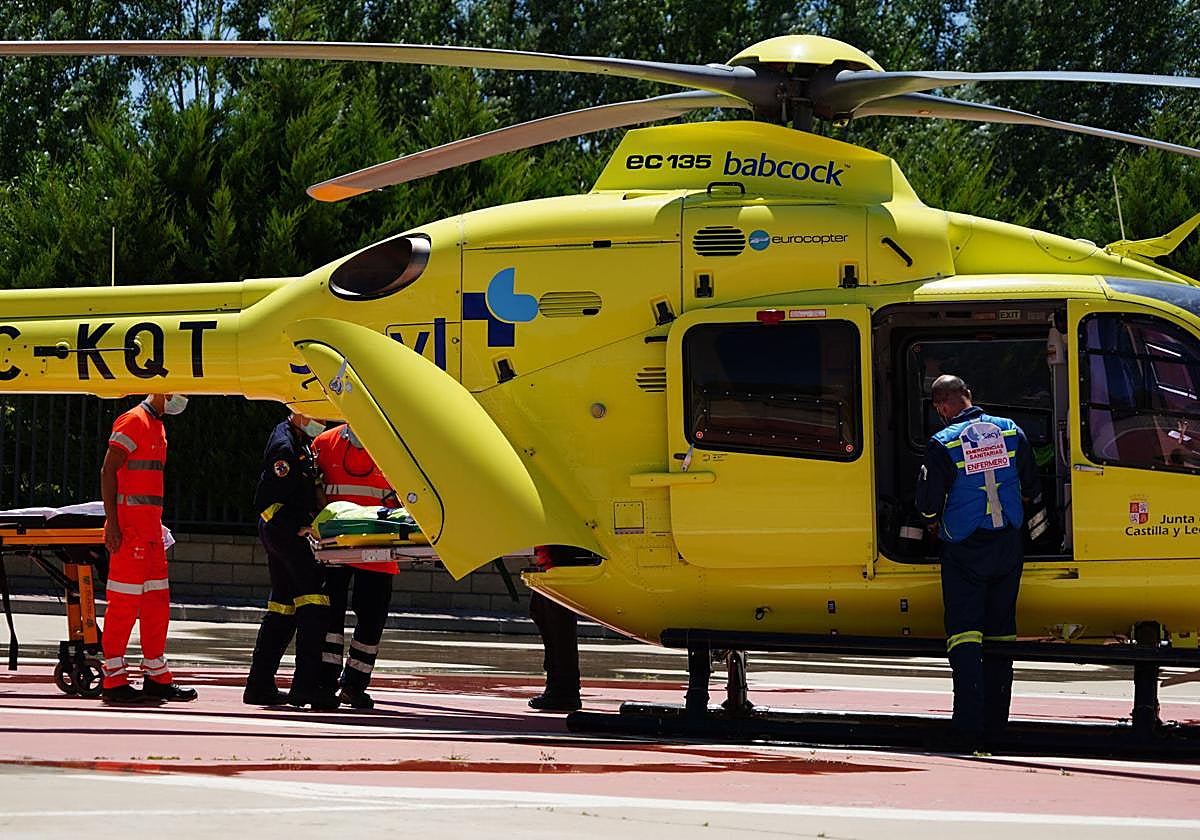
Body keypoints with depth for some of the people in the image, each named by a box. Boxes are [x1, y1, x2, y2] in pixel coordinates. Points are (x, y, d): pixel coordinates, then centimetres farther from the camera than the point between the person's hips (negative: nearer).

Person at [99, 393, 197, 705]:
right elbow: (108, 471, -14)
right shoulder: (133, 421, -9)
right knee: (124, 602, -8)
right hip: (129, 526, -10)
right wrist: (112, 523, -20)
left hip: (150, 527, 10)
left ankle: (157, 678, 17)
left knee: (157, 601, 11)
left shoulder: (158, 427, 20)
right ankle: (113, 682, -6)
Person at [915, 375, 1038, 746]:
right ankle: (995, 720, 16)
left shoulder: (943, 444, -14)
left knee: (964, 632, -3)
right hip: (1007, 547, 4)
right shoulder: (1010, 431, 1)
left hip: (964, 552, -4)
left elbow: (929, 502, -12)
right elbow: (1030, 485, 10)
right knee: (1000, 629, 13)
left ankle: (970, 725, -14)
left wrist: (935, 523, 11)